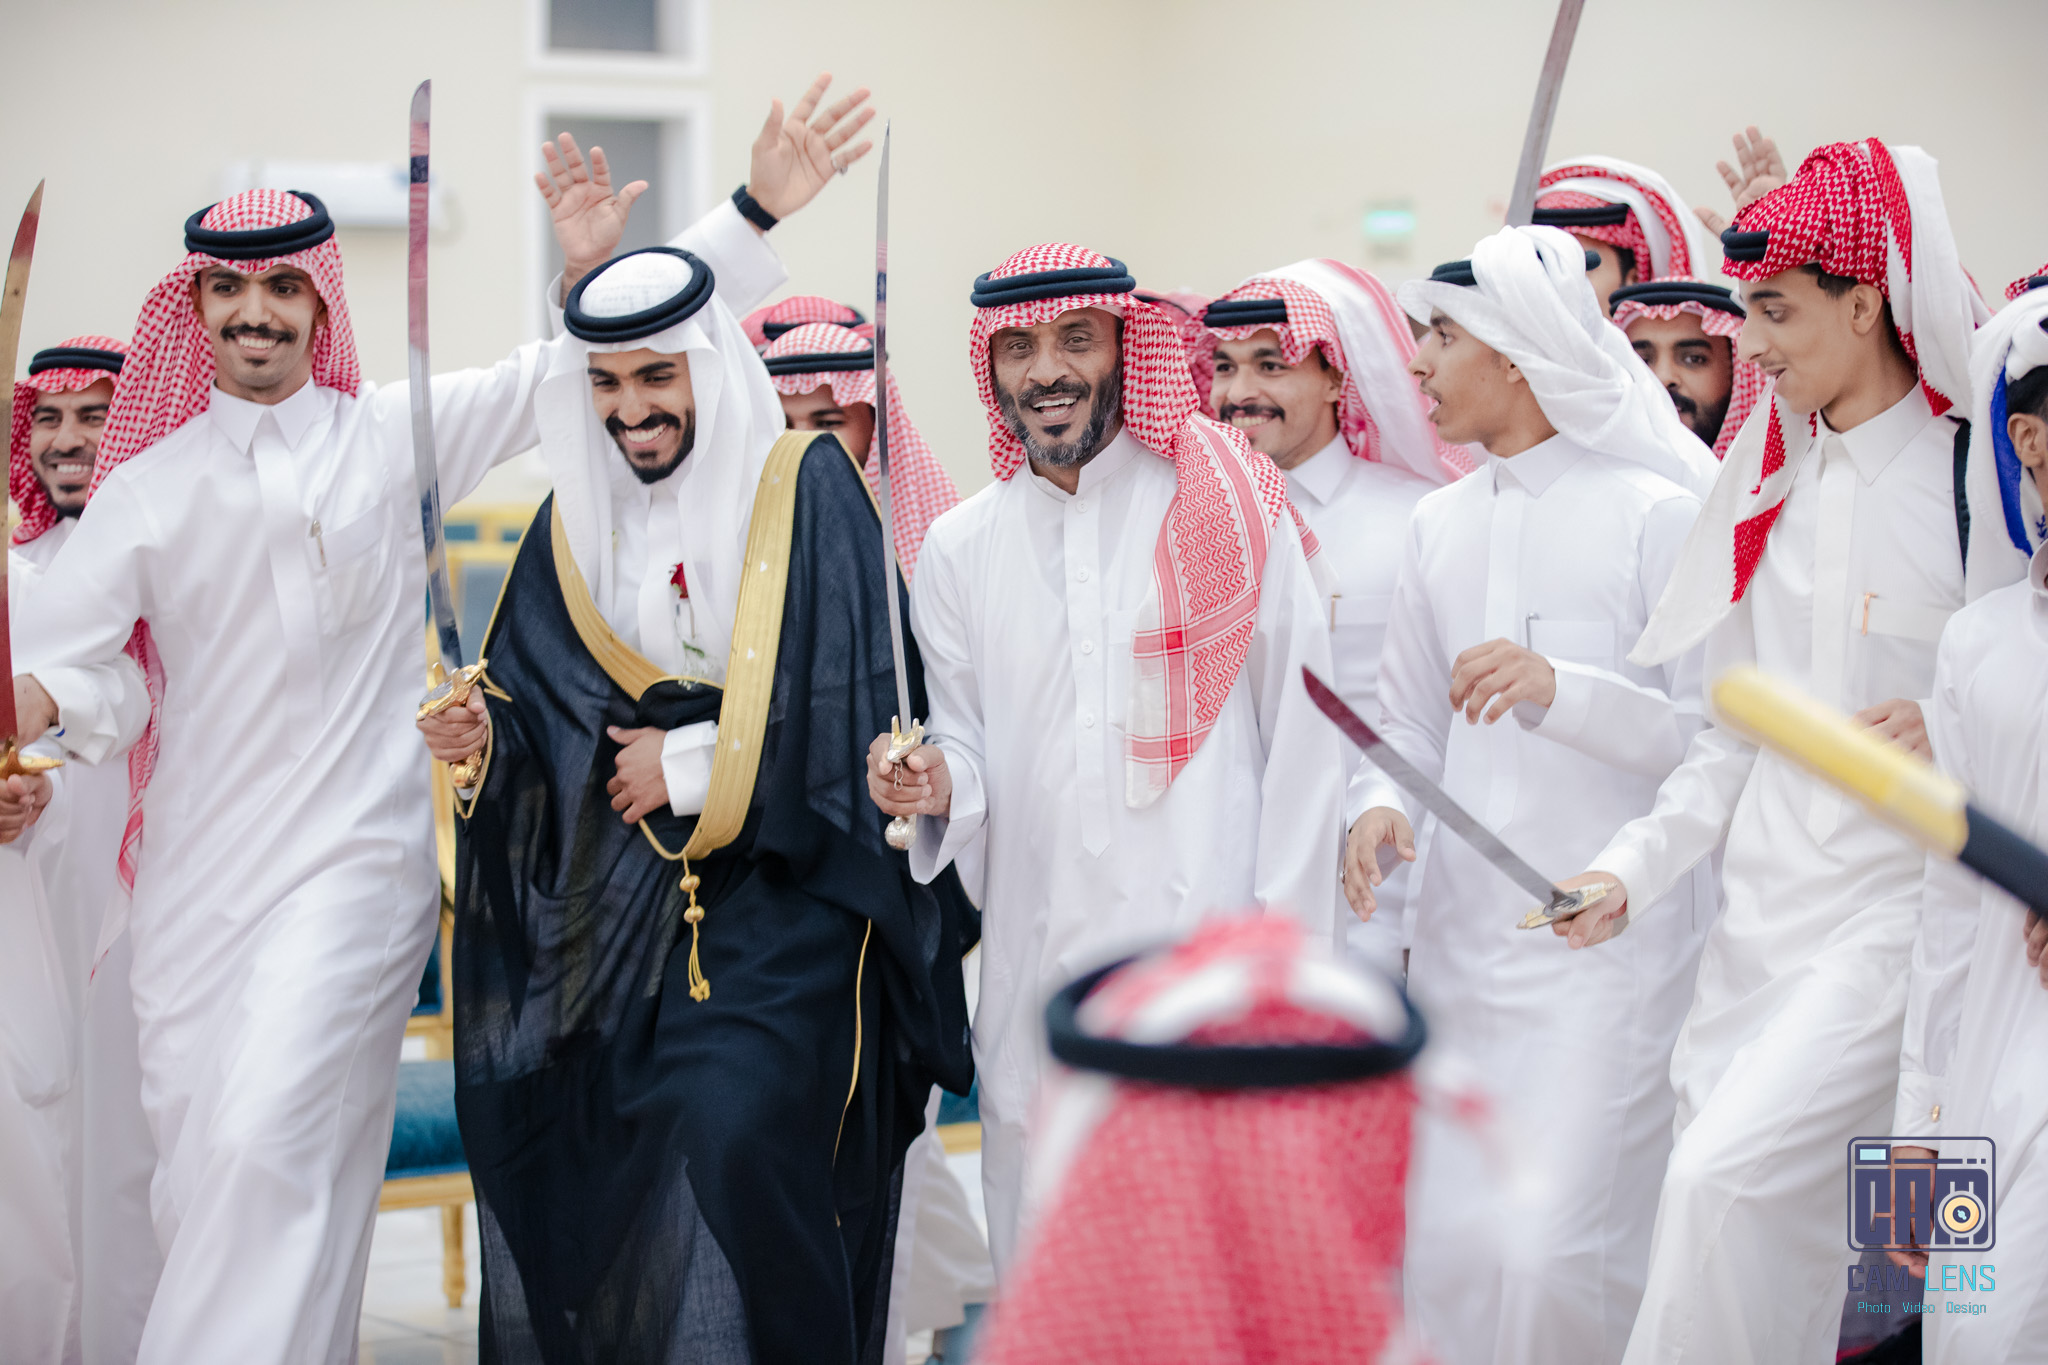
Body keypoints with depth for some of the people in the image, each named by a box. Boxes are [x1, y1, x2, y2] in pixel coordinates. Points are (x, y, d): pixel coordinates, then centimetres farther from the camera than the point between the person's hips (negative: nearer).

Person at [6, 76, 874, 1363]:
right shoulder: (151, 482, 9)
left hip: (353, 858, -3)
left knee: (271, 1140, -19)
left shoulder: (395, 434, 3)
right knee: (196, 1154, 8)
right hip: (194, 863, 4)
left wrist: (756, 211, -1)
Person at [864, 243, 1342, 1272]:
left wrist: (1286, 954, -4)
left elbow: (1303, 741, 1)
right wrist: (938, 783, -6)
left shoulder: (1232, 510, 0)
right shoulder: (957, 549, 10)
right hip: (1035, 968, 3)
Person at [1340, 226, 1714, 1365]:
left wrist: (1562, 690, -23)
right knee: (1448, 1247, 7)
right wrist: (1381, 804, -5)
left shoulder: (1658, 513, -7)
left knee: (1555, 1250, -12)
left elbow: (1722, 737, -11)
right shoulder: (1440, 524, 13)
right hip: (1462, 949, 6)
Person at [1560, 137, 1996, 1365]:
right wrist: (1634, 867, 4)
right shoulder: (1772, 485, 12)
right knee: (1776, 1223, 5)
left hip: (1899, 905, -6)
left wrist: (1954, 742, -22)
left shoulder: (1978, 479, -7)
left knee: (1727, 1175, -21)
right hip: (1768, 897, 6)